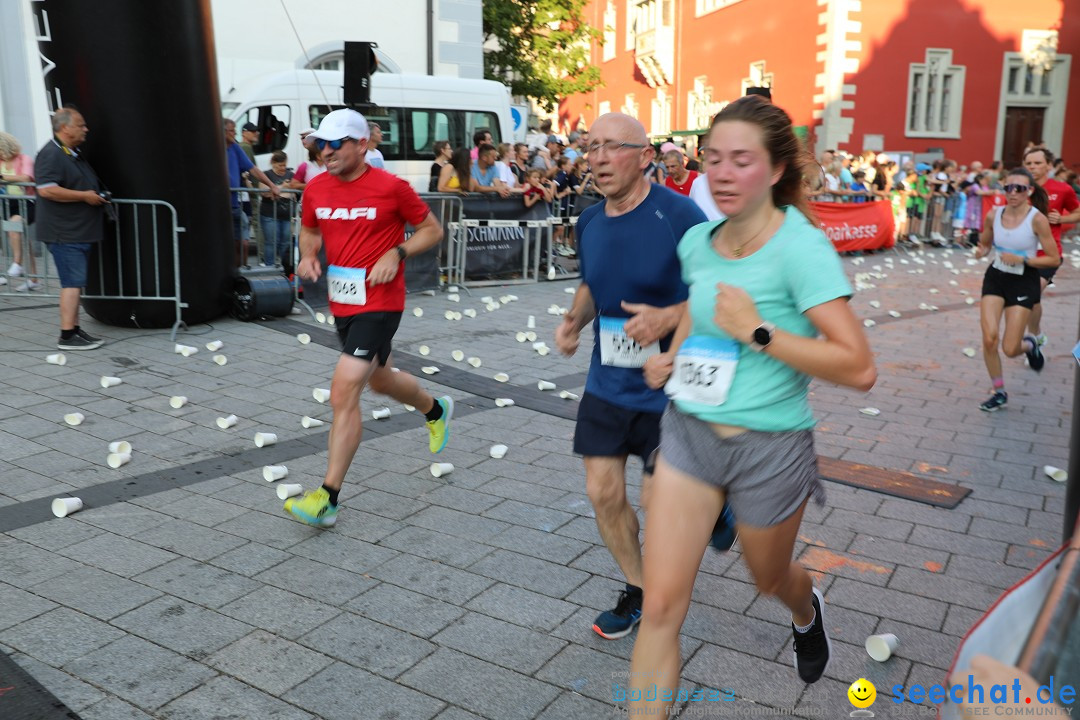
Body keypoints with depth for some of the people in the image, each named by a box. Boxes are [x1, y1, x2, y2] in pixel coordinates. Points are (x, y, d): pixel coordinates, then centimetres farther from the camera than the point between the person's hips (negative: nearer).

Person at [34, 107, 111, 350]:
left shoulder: (74, 154, 18)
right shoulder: (51, 154, -14)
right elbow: (47, 190, -25)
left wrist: (99, 196, 18)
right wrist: (85, 196, -20)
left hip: (80, 231, 10)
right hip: (64, 232, -10)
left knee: (75, 282, 13)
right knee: (72, 282, -10)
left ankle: (74, 329, 19)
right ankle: (67, 336, -7)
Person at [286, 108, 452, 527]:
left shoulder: (391, 188, -12)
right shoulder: (316, 189, 3)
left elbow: (432, 230, -2)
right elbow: (309, 230, 21)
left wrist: (396, 253, -17)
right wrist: (308, 256, -1)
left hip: (379, 304, -7)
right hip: (341, 304, 7)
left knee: (344, 394, -15)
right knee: (380, 380, 25)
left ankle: (327, 499, -7)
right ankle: (436, 410, 56)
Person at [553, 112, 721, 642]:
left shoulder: (678, 215, -18)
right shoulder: (589, 223, 2)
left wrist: (668, 317, -29)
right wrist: (574, 319, 0)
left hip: (668, 385, -6)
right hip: (607, 382, 6)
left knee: (659, 501, 2)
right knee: (603, 492, 9)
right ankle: (637, 590, 32)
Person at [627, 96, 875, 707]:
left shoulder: (801, 246, -18)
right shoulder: (697, 241, 0)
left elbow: (859, 368, -24)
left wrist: (758, 331, -27)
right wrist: (673, 353, 6)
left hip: (771, 445, -4)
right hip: (689, 431, 4)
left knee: (769, 578, 24)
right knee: (661, 606, -2)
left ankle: (808, 610, 62)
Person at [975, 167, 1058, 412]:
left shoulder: (1037, 219, -16)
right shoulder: (993, 215, -6)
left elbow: (1054, 259, -12)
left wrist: (1021, 259, -23)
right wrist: (981, 251, -11)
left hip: (1024, 283, -3)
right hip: (996, 278, 3)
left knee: (1010, 350, -4)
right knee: (989, 339, -11)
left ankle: (1029, 344, 36)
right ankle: (999, 392, 10)